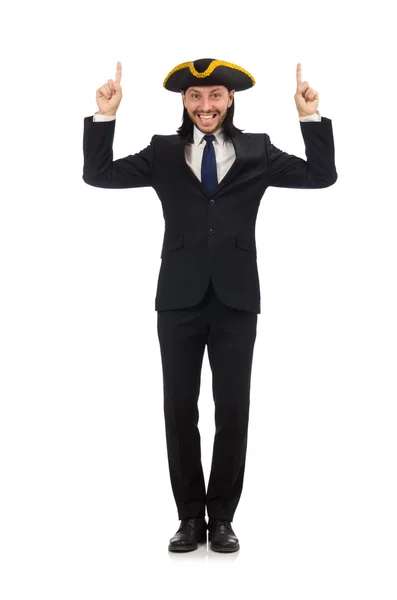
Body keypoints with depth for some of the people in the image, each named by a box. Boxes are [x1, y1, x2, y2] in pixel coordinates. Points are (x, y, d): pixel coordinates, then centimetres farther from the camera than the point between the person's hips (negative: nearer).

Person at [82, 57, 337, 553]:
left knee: (233, 412, 5)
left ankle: (221, 517, 20)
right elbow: (98, 175, 3)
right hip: (180, 299, 1)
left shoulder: (257, 151, 8)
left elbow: (322, 176, 2)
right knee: (180, 411, 6)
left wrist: (312, 117, -6)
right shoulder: (163, 152, 8)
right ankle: (190, 517, 20)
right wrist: (104, 117, -6)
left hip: (235, 299, 0)